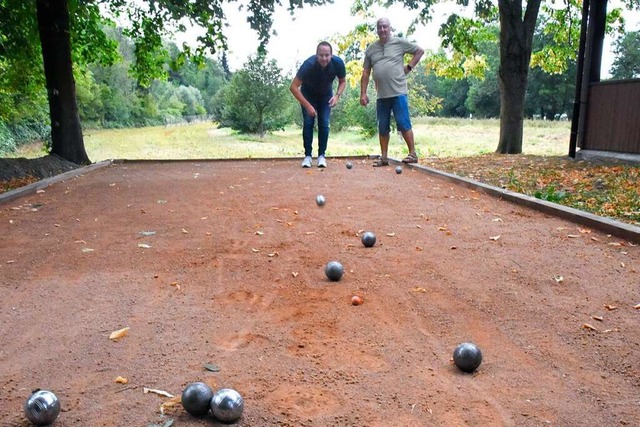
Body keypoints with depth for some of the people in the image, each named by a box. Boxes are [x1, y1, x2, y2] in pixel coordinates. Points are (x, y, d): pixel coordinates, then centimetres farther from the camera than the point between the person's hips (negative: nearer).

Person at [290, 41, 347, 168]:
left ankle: (321, 155, 0)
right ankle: (308, 156, -3)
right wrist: (307, 106, -37)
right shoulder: (309, 64, -35)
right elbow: (293, 87, -33)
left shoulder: (338, 63, -27)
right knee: (308, 123, -11)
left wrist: (337, 95, -26)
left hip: (326, 95, 2)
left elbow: (343, 81, -7)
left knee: (324, 124, -8)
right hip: (308, 94, -2)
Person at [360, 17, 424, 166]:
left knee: (403, 123, -4)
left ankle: (412, 154, 4)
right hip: (381, 95, 4)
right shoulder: (371, 49, 11)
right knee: (383, 127, 8)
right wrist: (363, 93, 6)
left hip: (398, 93, -4)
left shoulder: (399, 42, 2)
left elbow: (419, 51, 12)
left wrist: (409, 66, 2)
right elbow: (366, 73, 12)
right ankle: (383, 157, 15)